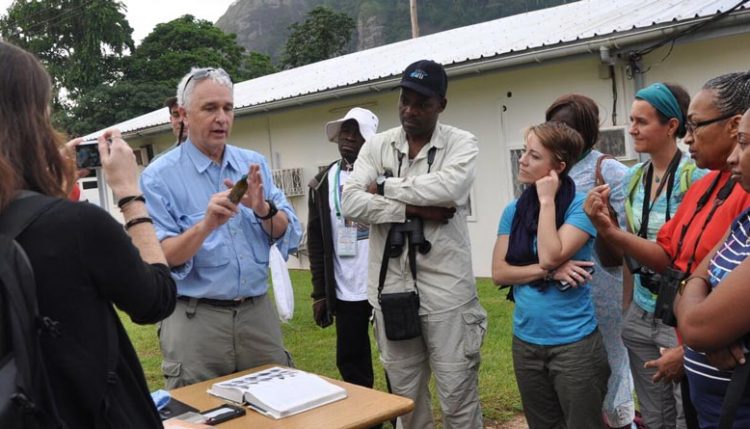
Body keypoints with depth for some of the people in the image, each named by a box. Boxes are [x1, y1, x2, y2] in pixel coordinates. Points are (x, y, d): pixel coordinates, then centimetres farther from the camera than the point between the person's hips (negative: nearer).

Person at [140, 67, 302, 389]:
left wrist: (263, 209, -17)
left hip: (258, 311, 4)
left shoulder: (254, 164, 7)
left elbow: (289, 236, 2)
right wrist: (206, 225, -27)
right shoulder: (159, 177, -6)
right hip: (196, 318, -4)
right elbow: (160, 259, -12)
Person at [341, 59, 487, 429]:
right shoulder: (376, 146, 6)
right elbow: (351, 203, -7)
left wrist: (385, 187, -10)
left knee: (458, 398, 6)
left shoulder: (460, 143, -2)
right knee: (405, 397, 17)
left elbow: (448, 187, -23)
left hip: (445, 291, -3)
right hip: (390, 289, 3)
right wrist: (414, 208, -15)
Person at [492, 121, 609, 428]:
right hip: (526, 342, 5)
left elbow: (550, 256, -24)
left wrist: (546, 201, -17)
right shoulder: (514, 210, 3)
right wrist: (548, 272, -17)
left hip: (574, 343, -5)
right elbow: (499, 272, -3)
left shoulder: (580, 206, -12)